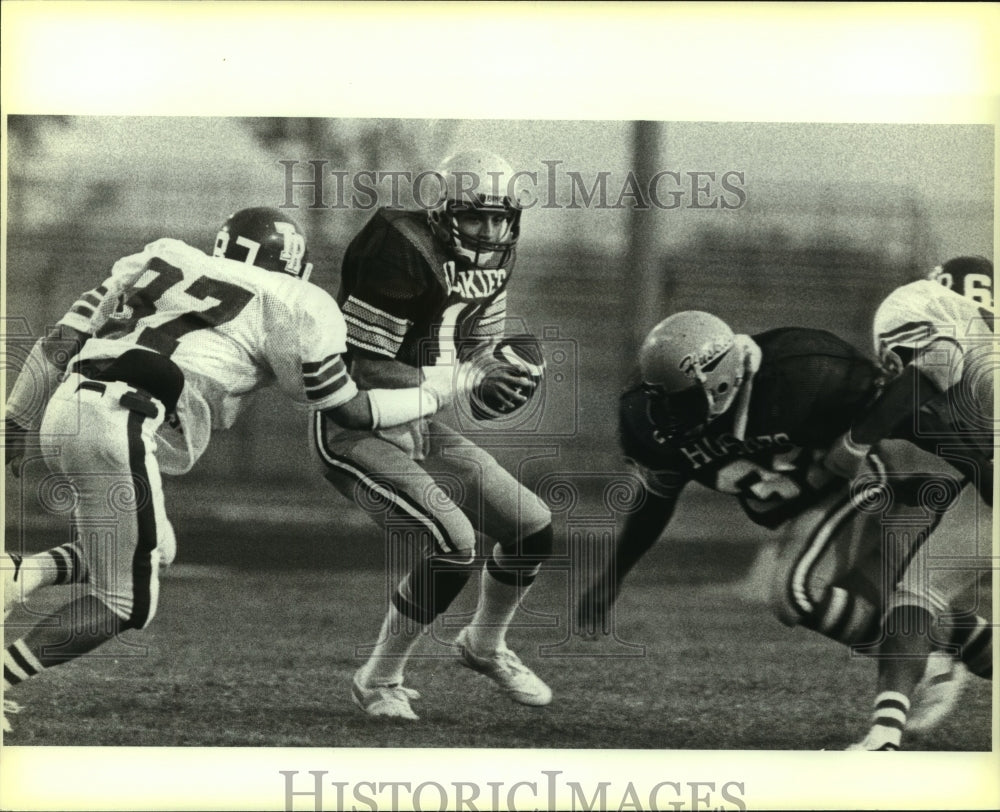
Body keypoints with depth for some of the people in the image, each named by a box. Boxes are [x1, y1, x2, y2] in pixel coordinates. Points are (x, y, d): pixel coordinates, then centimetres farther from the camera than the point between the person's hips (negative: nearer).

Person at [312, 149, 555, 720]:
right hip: (357, 431, -9)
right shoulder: (405, 251, -23)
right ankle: (380, 681, -4)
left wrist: (507, 376, -8)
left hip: (420, 430, 9)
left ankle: (486, 646, 33)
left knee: (534, 529, 6)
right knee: (452, 544, -24)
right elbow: (368, 369, -24)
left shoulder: (495, 256, 4)